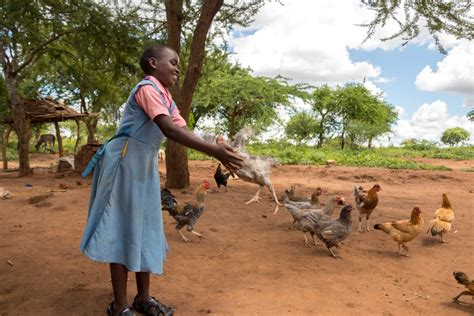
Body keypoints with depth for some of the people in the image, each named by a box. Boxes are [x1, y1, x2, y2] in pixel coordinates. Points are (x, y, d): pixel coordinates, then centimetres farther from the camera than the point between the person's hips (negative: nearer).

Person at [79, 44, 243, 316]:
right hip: (125, 162, -9)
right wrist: (213, 150, -34)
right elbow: (170, 130, -29)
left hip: (147, 164, 9)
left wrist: (219, 152, -10)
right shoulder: (147, 88, -16)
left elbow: (184, 130, 3)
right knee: (122, 230, -3)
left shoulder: (167, 97, 13)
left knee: (145, 229, 10)